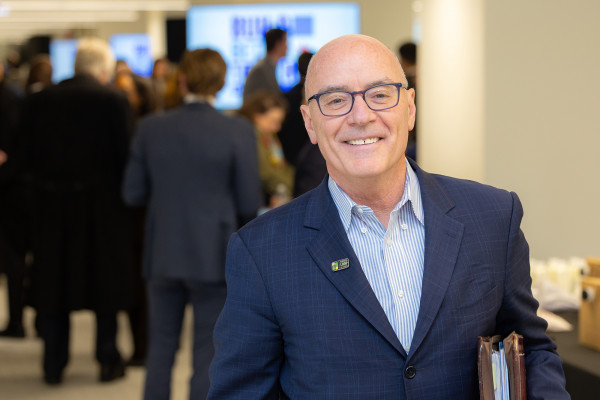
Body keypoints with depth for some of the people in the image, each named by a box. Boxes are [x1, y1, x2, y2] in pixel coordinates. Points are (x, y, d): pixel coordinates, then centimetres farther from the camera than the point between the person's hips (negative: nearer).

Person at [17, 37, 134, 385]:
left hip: (52, 203, 3)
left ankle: (54, 365, 15)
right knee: (106, 280, 10)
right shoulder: (114, 101, -10)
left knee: (52, 284, 10)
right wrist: (121, 191, 6)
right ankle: (109, 361, 16)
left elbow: (28, 156, 2)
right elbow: (125, 155, -10)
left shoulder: (38, 101, 0)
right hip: (102, 204, -2)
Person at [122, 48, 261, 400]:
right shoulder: (238, 131, -11)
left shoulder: (151, 128, -3)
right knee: (209, 354, 6)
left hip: (163, 254, 3)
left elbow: (133, 193, 2)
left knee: (161, 348, 15)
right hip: (214, 256, -3)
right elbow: (250, 204, -8)